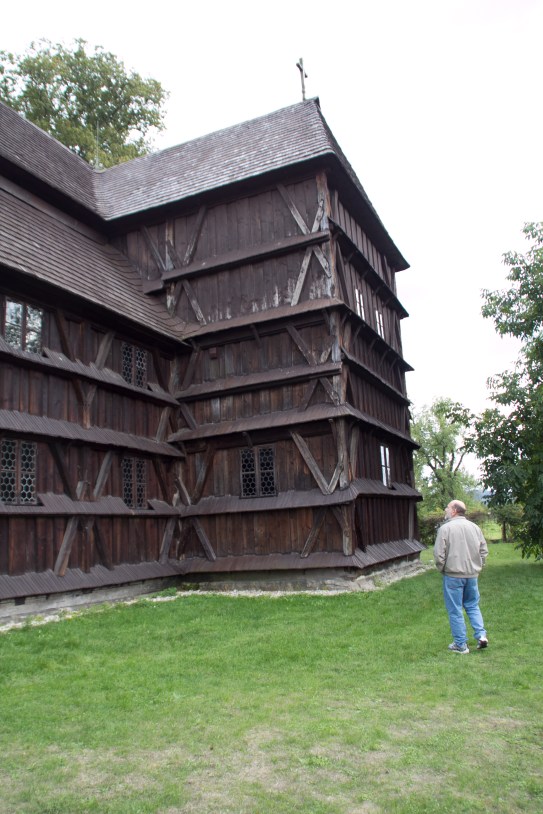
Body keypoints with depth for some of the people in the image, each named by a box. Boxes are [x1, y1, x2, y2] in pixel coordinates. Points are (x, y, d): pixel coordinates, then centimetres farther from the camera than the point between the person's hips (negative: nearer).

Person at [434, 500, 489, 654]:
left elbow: (439, 554, -13)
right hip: (472, 575, 5)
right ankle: (481, 635, 8)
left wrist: (442, 569, 3)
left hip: (453, 575, -5)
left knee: (455, 610, 5)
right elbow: (484, 551, 9)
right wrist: (477, 567, 17)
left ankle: (461, 645, 10)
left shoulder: (445, 528, -12)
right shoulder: (475, 527, 5)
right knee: (472, 606, 20)